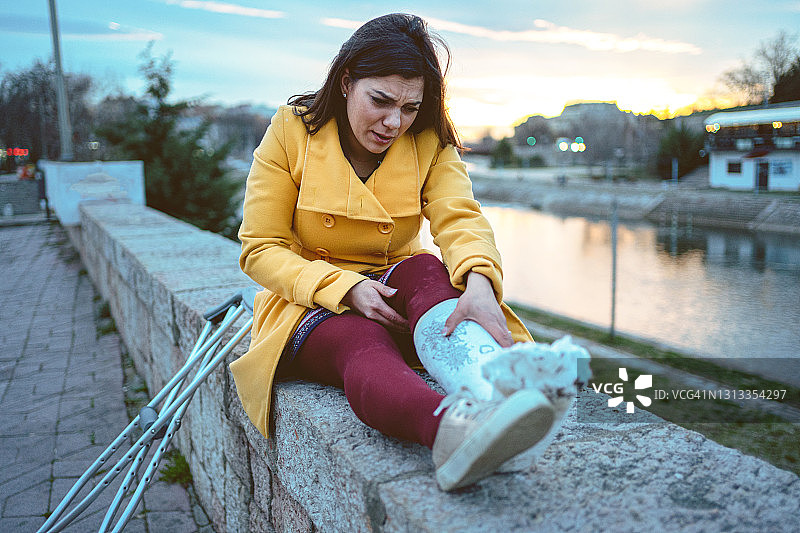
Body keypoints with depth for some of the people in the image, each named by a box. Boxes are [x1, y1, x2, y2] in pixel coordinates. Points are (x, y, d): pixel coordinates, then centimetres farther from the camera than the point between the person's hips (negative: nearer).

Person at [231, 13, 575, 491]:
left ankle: (490, 394, -61)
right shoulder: (292, 131, -7)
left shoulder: (431, 145, -1)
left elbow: (459, 218, -18)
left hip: (395, 295, 2)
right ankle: (451, 429, -68)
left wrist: (480, 282, -42)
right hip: (310, 306, -2)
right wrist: (347, 287, -24)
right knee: (362, 344, -36)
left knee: (427, 270, -32)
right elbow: (261, 250, -7)